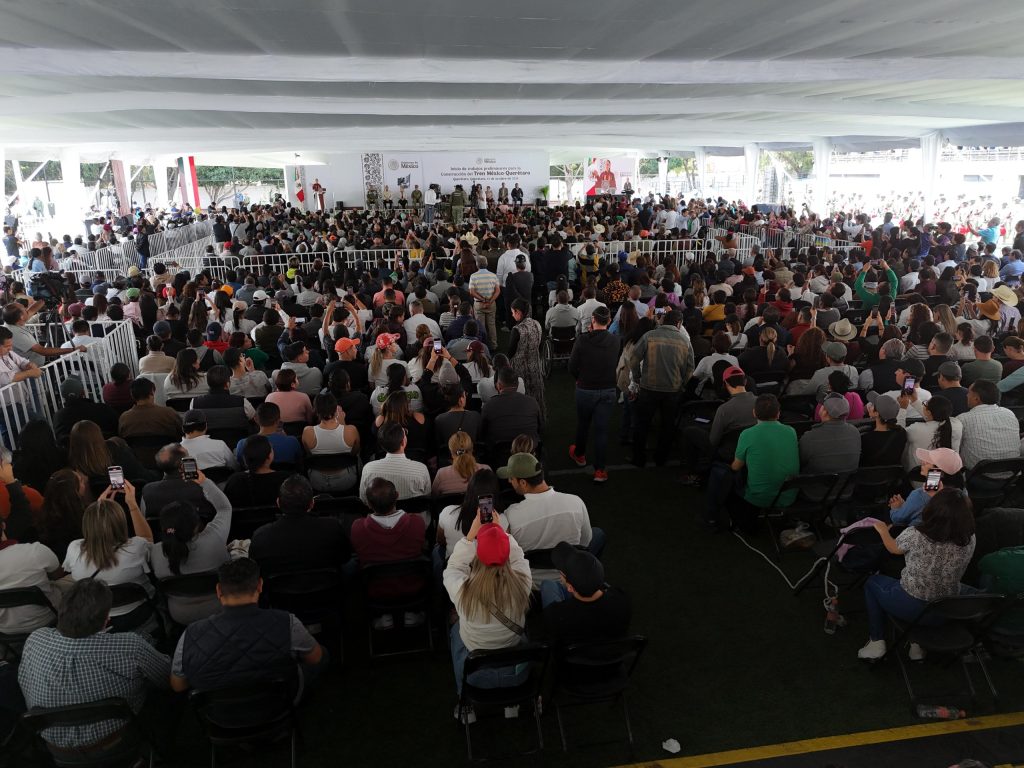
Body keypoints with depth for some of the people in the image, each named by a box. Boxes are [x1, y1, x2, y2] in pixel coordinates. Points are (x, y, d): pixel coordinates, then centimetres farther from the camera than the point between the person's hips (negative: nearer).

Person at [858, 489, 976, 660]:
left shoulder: (915, 535, -27)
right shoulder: (969, 540, -16)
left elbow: (893, 548, -4)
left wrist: (883, 530, 18)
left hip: (912, 608, -4)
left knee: (872, 582, 24)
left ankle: (877, 642, 22)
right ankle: (919, 645, 29)